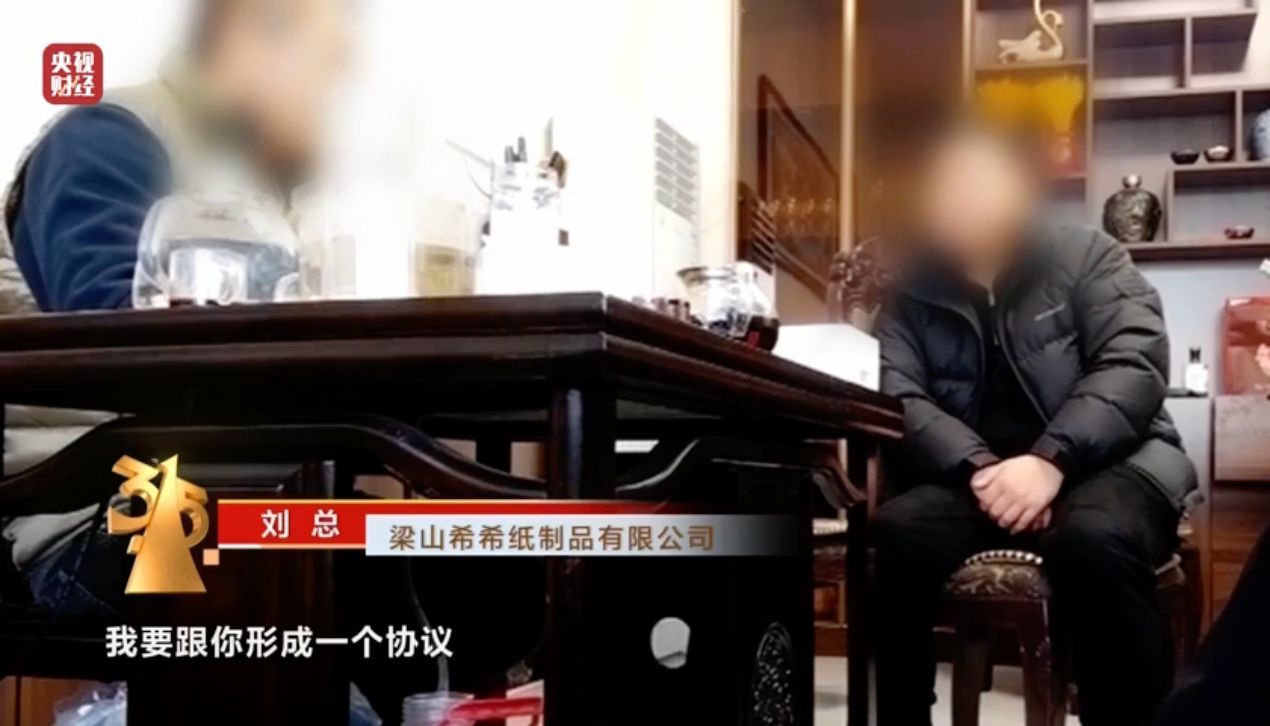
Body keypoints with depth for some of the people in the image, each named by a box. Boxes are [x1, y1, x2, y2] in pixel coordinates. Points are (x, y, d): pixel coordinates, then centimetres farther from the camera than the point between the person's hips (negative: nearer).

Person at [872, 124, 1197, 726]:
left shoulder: (1088, 257, 6)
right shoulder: (913, 294, 11)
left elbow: (1136, 366, -7)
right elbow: (896, 398, -2)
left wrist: (1050, 460, -24)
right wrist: (980, 469, -22)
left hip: (1103, 464, -2)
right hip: (973, 476, 2)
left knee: (1094, 541, -37)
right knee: (894, 534, -29)